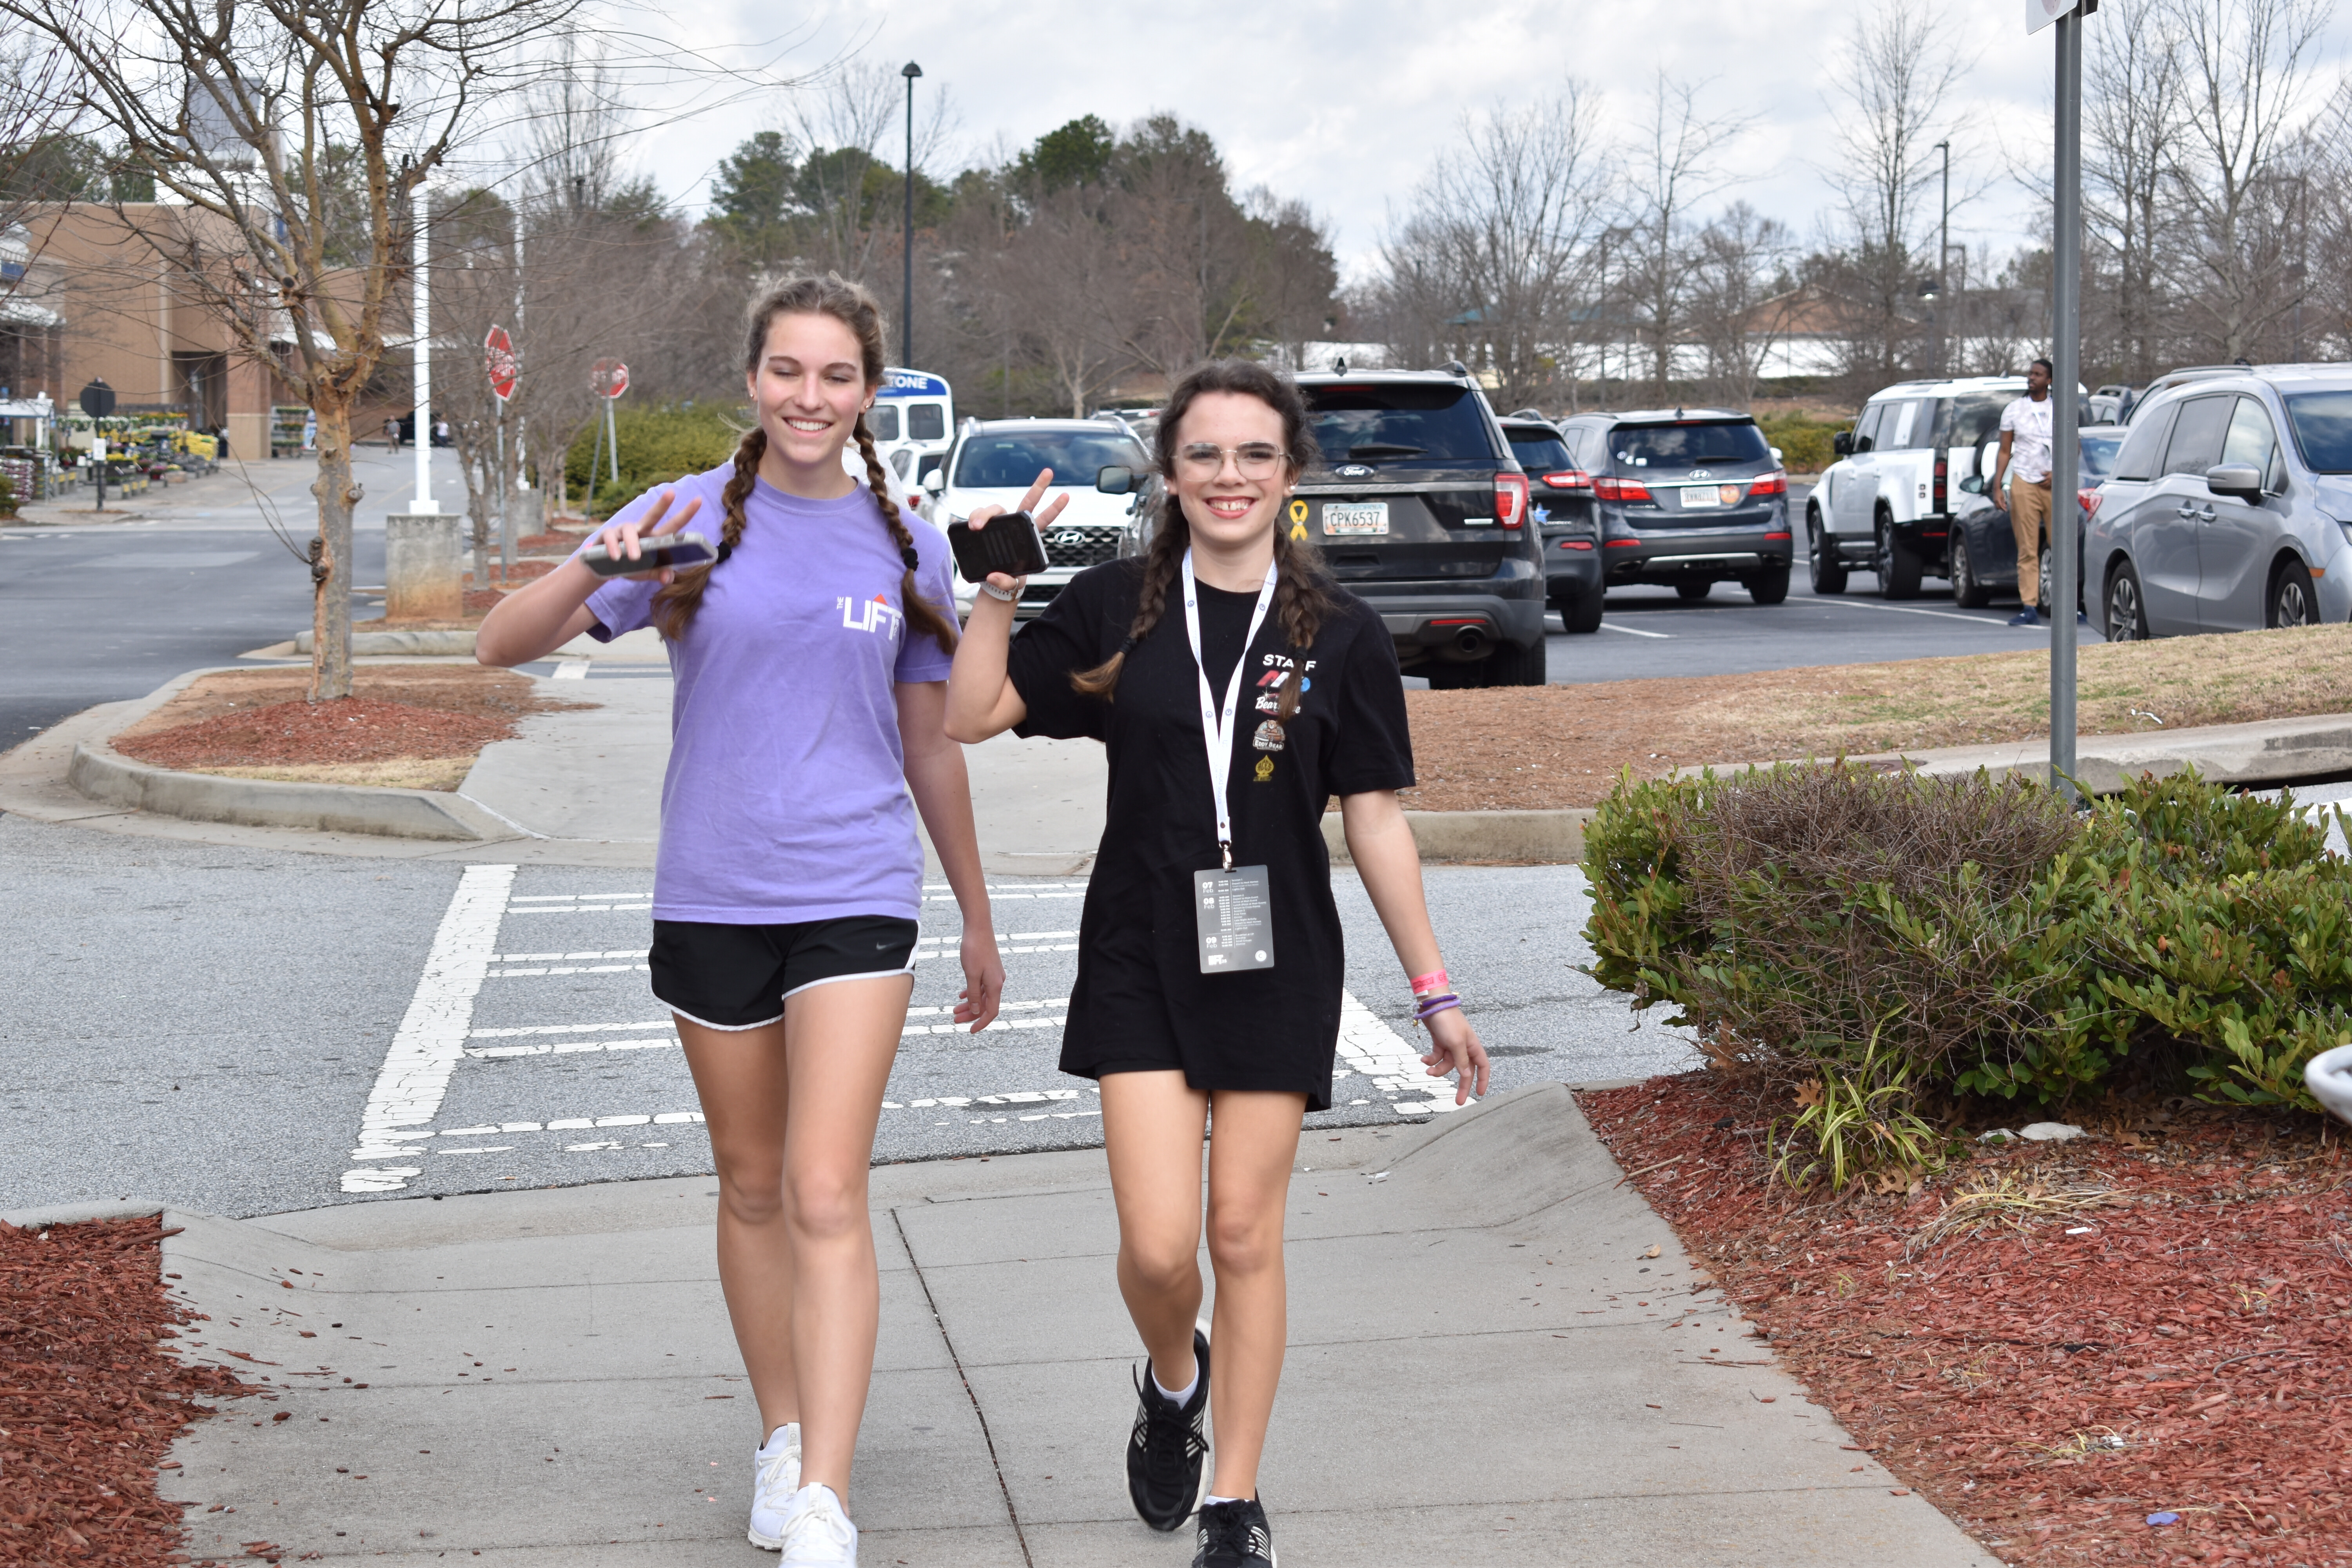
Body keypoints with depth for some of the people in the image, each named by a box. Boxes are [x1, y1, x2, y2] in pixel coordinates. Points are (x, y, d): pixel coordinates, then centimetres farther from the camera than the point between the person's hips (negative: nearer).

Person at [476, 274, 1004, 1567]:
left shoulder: (904, 544, 3)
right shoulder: (689, 519, -2)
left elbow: (930, 746, 13)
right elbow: (502, 645, -9)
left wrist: (978, 921, 18)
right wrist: (597, 569, -28)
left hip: (854, 898, -1)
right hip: (710, 900, 1)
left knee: (826, 1194, -11)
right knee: (750, 1186, 14)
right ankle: (781, 1439, 32)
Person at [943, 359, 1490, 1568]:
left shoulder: (1340, 637, -1)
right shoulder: (1116, 608, 1)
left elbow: (1376, 820, 2)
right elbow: (972, 715, 0)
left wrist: (1434, 992, 3)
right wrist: (1001, 586, -11)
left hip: (1277, 966, 0)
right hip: (1141, 960, 0)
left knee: (1245, 1236, 3)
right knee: (1158, 1243, -6)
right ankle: (1173, 1381, 30)